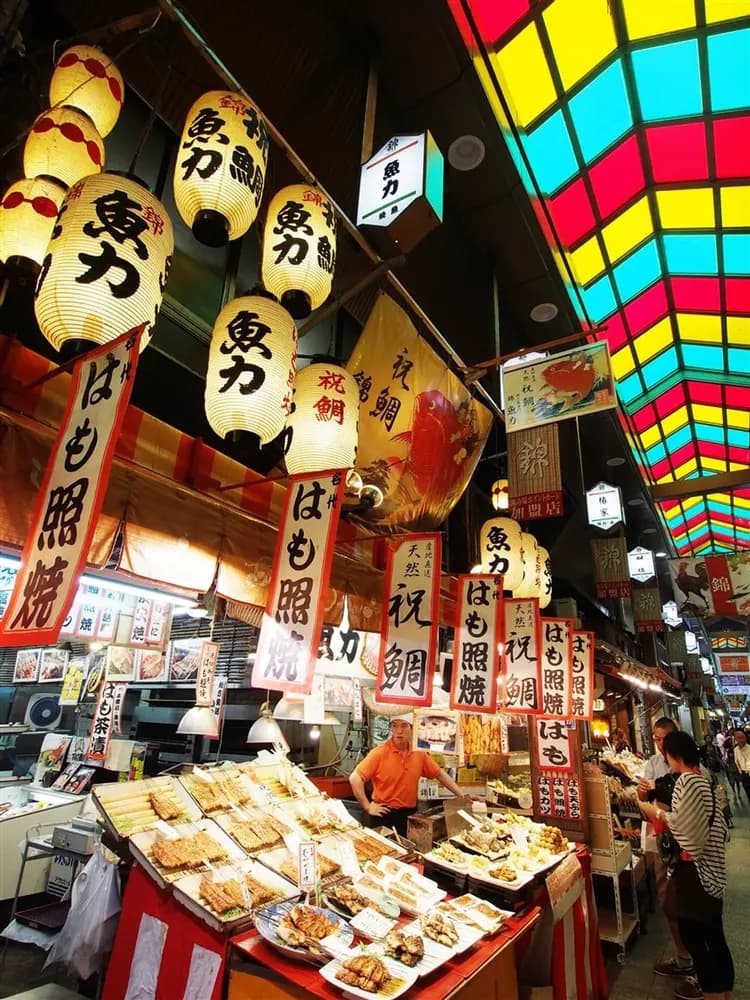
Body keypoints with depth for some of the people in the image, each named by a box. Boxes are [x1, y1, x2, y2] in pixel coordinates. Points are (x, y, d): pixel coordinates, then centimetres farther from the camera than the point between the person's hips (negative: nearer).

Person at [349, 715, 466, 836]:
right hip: (385, 815, -4)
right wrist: (367, 807, -16)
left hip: (410, 814, 5)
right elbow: (355, 778, -18)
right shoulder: (380, 753, -14)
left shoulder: (419, 754, 1)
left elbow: (440, 775, 10)